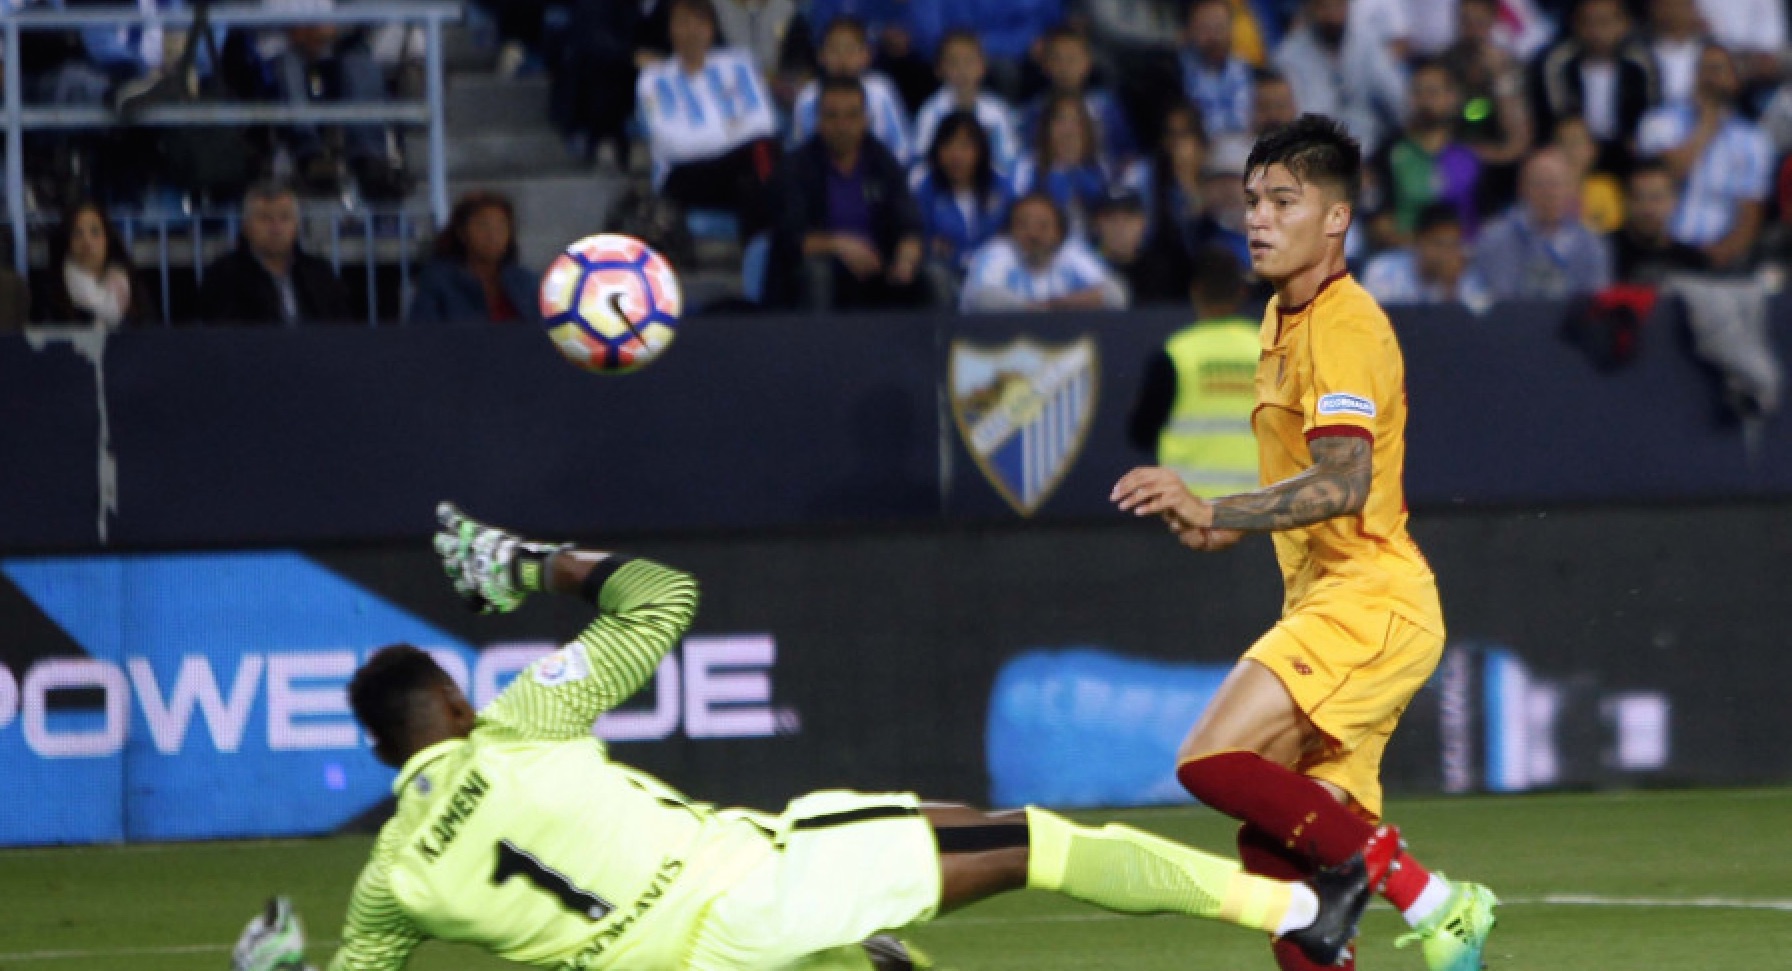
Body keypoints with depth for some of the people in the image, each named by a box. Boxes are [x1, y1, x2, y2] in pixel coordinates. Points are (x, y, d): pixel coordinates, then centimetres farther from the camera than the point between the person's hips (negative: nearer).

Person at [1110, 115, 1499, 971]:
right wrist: (1230, 529, 19)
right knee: (1272, 852, 4)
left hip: (1368, 603, -10)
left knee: (1214, 762, -23)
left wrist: (1214, 511, -33)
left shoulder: (1343, 325, -11)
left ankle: (1428, 900, -16)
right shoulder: (1285, 318, 19)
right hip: (1328, 603, 10)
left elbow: (1342, 482, -25)